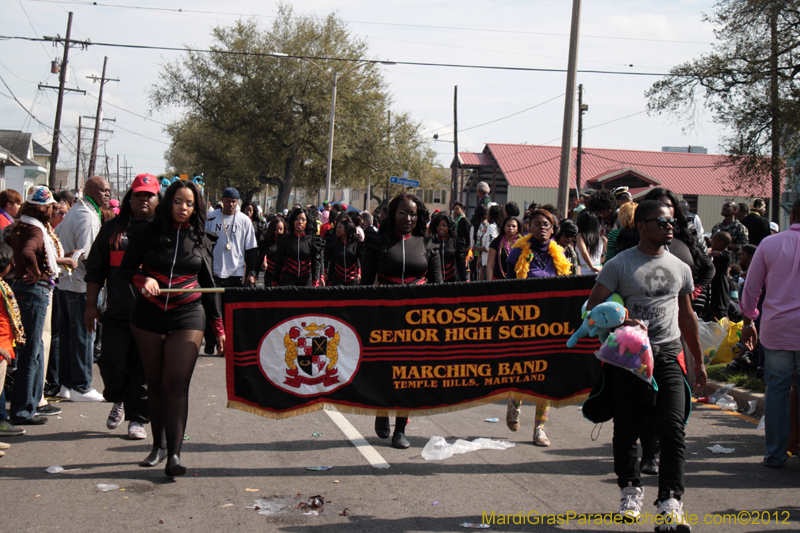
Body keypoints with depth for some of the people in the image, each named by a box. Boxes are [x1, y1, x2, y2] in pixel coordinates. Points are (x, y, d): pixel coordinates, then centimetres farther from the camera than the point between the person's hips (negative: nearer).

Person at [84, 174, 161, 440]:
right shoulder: (112, 229, 11)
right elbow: (96, 270, 13)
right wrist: (91, 305, 7)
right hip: (117, 314, 2)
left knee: (144, 368, 1)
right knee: (111, 362, -2)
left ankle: (137, 418, 13)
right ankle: (118, 400, 27)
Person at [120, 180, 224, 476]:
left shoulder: (201, 240, 7)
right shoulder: (147, 233, 2)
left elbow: (208, 285, 14)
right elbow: (126, 269, 6)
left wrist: (218, 327, 12)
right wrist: (142, 280, -18)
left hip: (188, 316, -1)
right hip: (148, 315, 1)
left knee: (177, 382, -13)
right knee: (155, 382, 8)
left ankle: (174, 454, -17)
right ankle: (159, 445, 22)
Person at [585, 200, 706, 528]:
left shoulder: (680, 267, 13)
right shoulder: (620, 265, 0)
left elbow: (687, 316, 21)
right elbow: (592, 308, -4)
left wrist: (698, 361, 22)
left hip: (668, 356, 2)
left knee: (672, 428, -11)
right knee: (626, 429, 7)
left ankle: (670, 502, -10)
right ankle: (630, 489, 27)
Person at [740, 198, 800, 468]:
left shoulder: (769, 243, -1)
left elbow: (751, 287, 4)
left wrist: (749, 320, 15)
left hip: (776, 328, 1)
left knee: (777, 389, 8)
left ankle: (775, 453, 12)